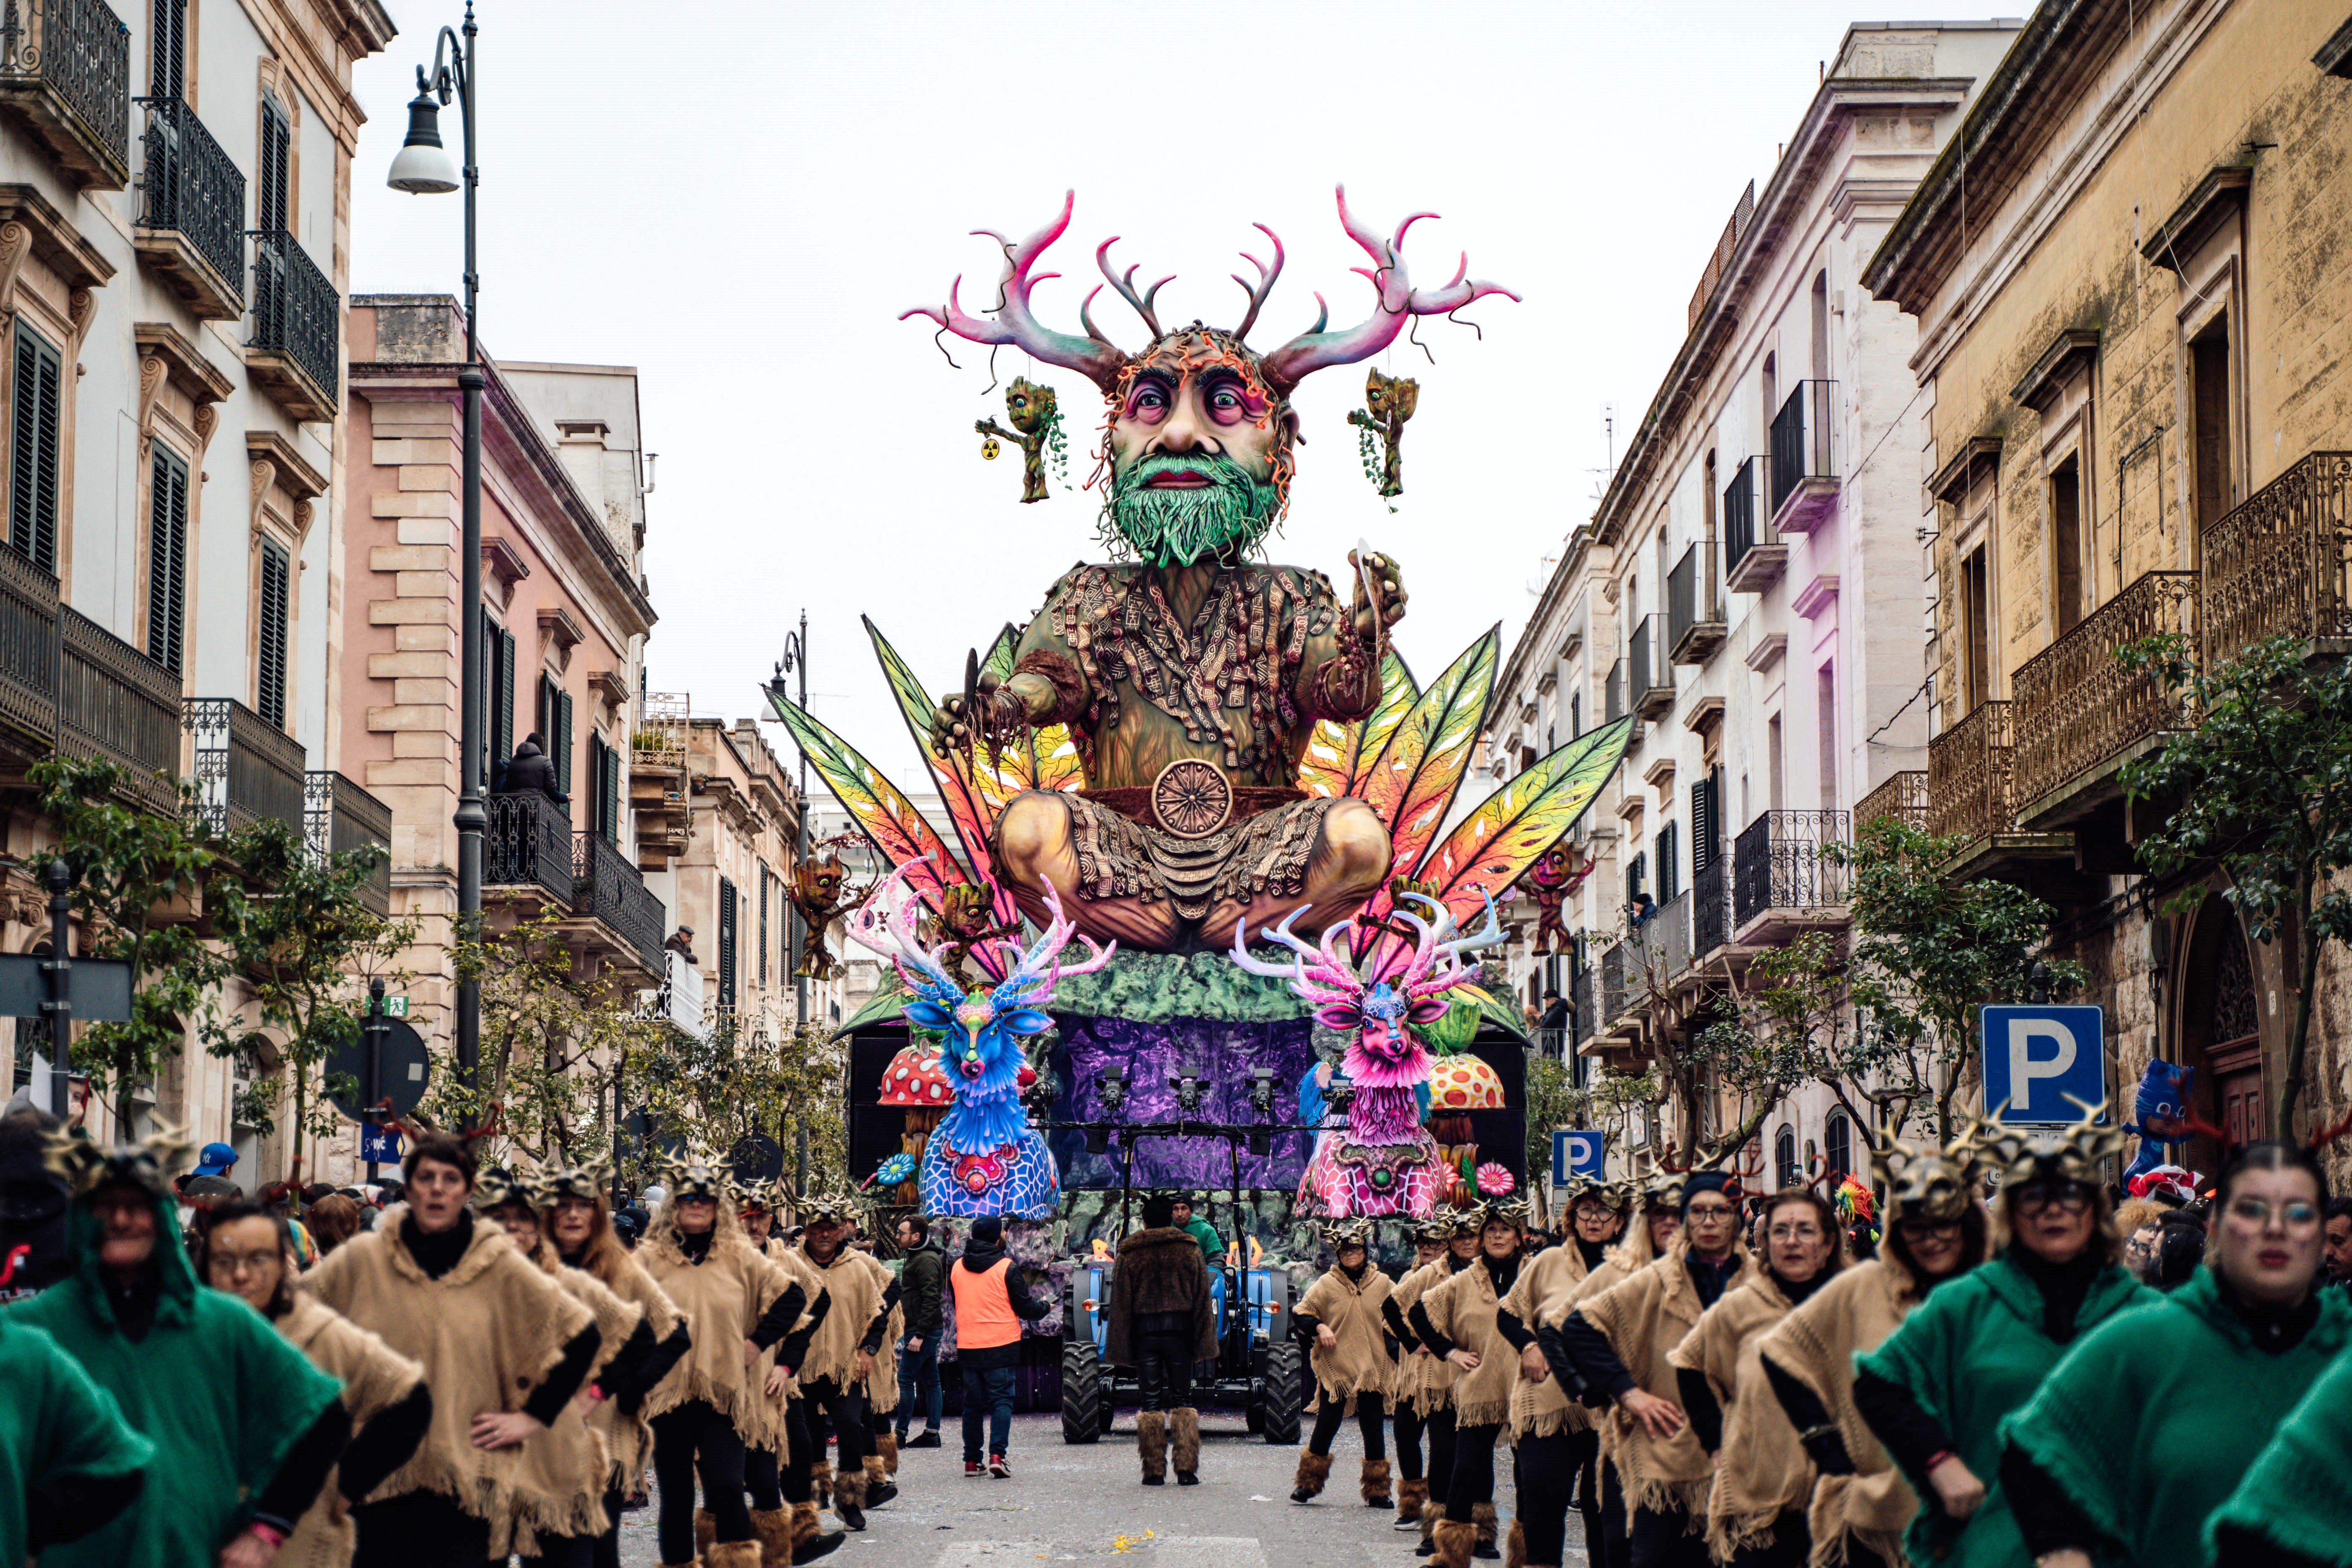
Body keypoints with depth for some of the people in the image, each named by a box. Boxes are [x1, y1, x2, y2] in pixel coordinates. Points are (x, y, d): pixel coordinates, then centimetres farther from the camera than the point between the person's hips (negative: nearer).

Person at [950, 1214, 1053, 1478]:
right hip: (1001, 1346, -4)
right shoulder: (1006, 1268, -10)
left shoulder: (957, 1268, 6)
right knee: (1001, 1400, 0)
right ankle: (997, 1455, -13)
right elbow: (1025, 1308, -6)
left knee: (973, 1404, 12)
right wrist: (1045, 1306, 14)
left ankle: (971, 1460, 12)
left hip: (968, 1346, 4)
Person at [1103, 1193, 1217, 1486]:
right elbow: (1202, 1298, 4)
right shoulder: (1190, 1250, 4)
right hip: (1180, 1330, 1)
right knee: (1183, 1400, 6)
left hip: (1144, 1331, -1)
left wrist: (1118, 1347, 3)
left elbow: (1120, 1303, 0)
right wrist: (1204, 1341, 8)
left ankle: (1154, 1471, 1)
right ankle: (1187, 1469, 0)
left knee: (1149, 1402, 3)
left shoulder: (1129, 1254, 1)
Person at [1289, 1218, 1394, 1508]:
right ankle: (1308, 1483, 16)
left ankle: (1377, 1491, 11)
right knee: (1326, 1426, 2)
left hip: (1373, 1367, 2)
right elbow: (1300, 1314, 4)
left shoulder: (1382, 1284, 5)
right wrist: (1320, 1328, -13)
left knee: (1373, 1430, 4)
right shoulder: (1327, 1284, -1)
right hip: (1335, 1366, -2)